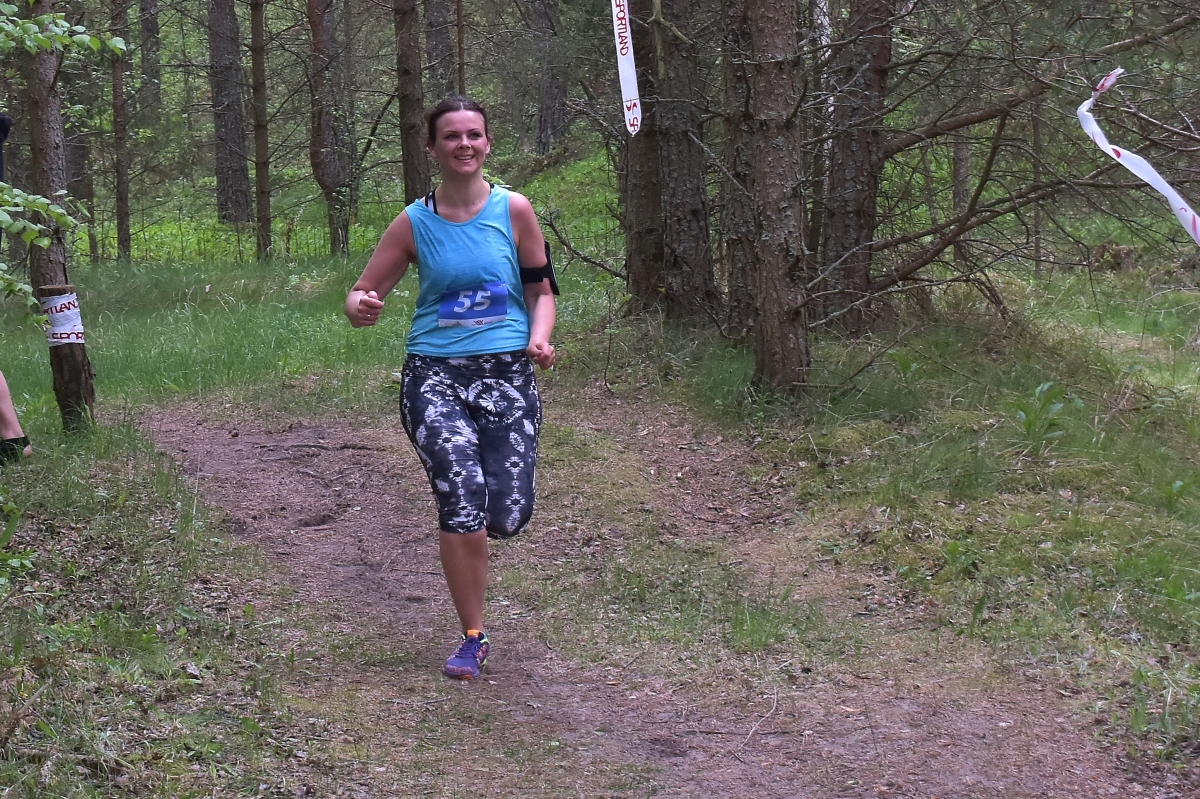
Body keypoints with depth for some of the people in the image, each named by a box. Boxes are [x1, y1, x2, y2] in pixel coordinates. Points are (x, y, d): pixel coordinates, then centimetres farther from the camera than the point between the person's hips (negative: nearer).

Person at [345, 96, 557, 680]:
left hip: (506, 374, 1)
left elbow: (541, 289, 12)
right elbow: (362, 296, 10)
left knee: (507, 518, -9)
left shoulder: (514, 211, 3)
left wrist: (539, 339, -8)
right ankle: (473, 639, -1)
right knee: (462, 502, -18)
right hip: (435, 374, 0)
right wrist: (361, 307, -14)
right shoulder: (414, 223, 5)